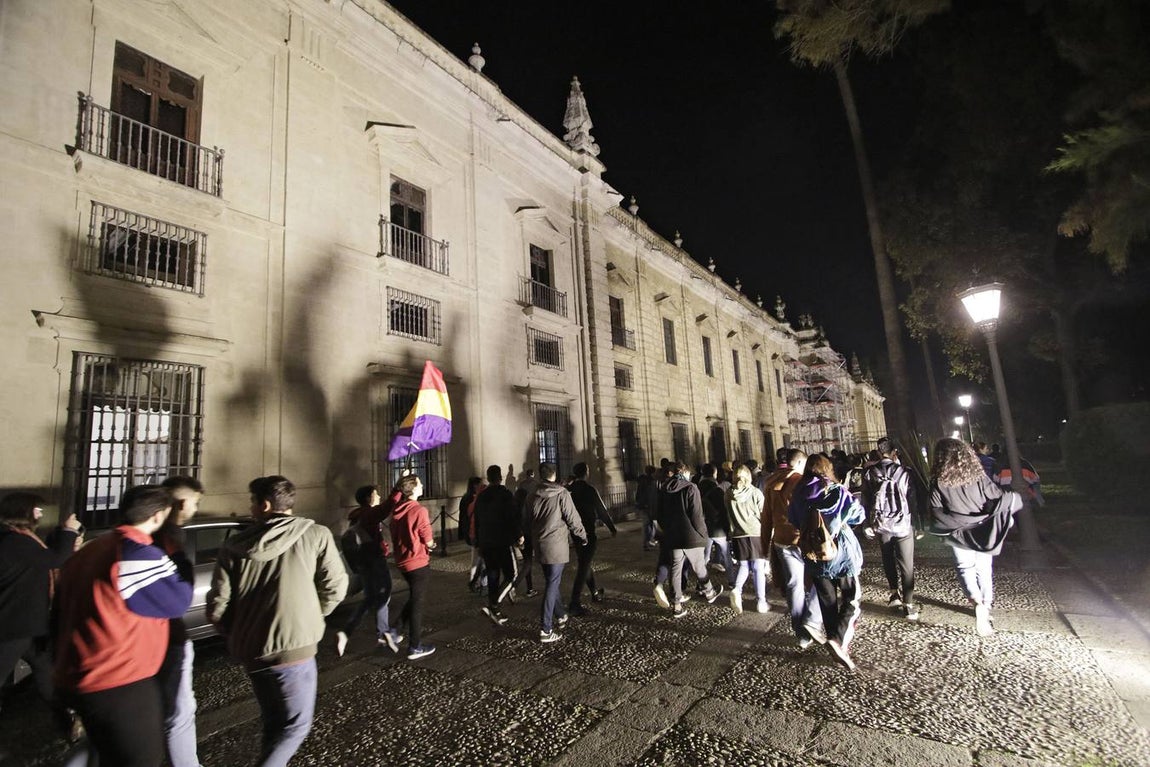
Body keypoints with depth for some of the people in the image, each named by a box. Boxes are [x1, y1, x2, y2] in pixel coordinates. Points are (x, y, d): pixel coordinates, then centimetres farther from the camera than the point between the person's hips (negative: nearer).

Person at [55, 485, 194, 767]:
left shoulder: (86, 552, 9)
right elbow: (178, 602, -11)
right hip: (120, 685, -10)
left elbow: (62, 613, 17)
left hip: (77, 680, 10)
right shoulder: (142, 555, -21)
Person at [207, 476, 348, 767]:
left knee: (273, 721, 25)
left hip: (249, 650, 5)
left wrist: (237, 635, 18)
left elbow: (217, 605, 0)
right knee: (295, 726, 12)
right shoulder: (316, 535, -9)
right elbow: (335, 587, -5)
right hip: (292, 648, -5)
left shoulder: (234, 545, -1)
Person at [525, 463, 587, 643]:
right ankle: (545, 630, 0)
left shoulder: (532, 496, 3)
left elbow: (528, 520, 11)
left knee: (551, 582, 20)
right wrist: (583, 537, 6)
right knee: (552, 585, -1)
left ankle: (560, 616, 36)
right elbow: (573, 519, -9)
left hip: (539, 545, 6)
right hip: (556, 545, -6)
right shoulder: (562, 494, -12)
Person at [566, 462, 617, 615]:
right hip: (588, 532, -6)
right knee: (583, 566, -3)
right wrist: (613, 528, 0)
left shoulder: (568, 490, 0)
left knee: (583, 563, 20)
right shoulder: (590, 489, -15)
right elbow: (602, 511, -11)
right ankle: (574, 604, -7)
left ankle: (595, 593, 36)